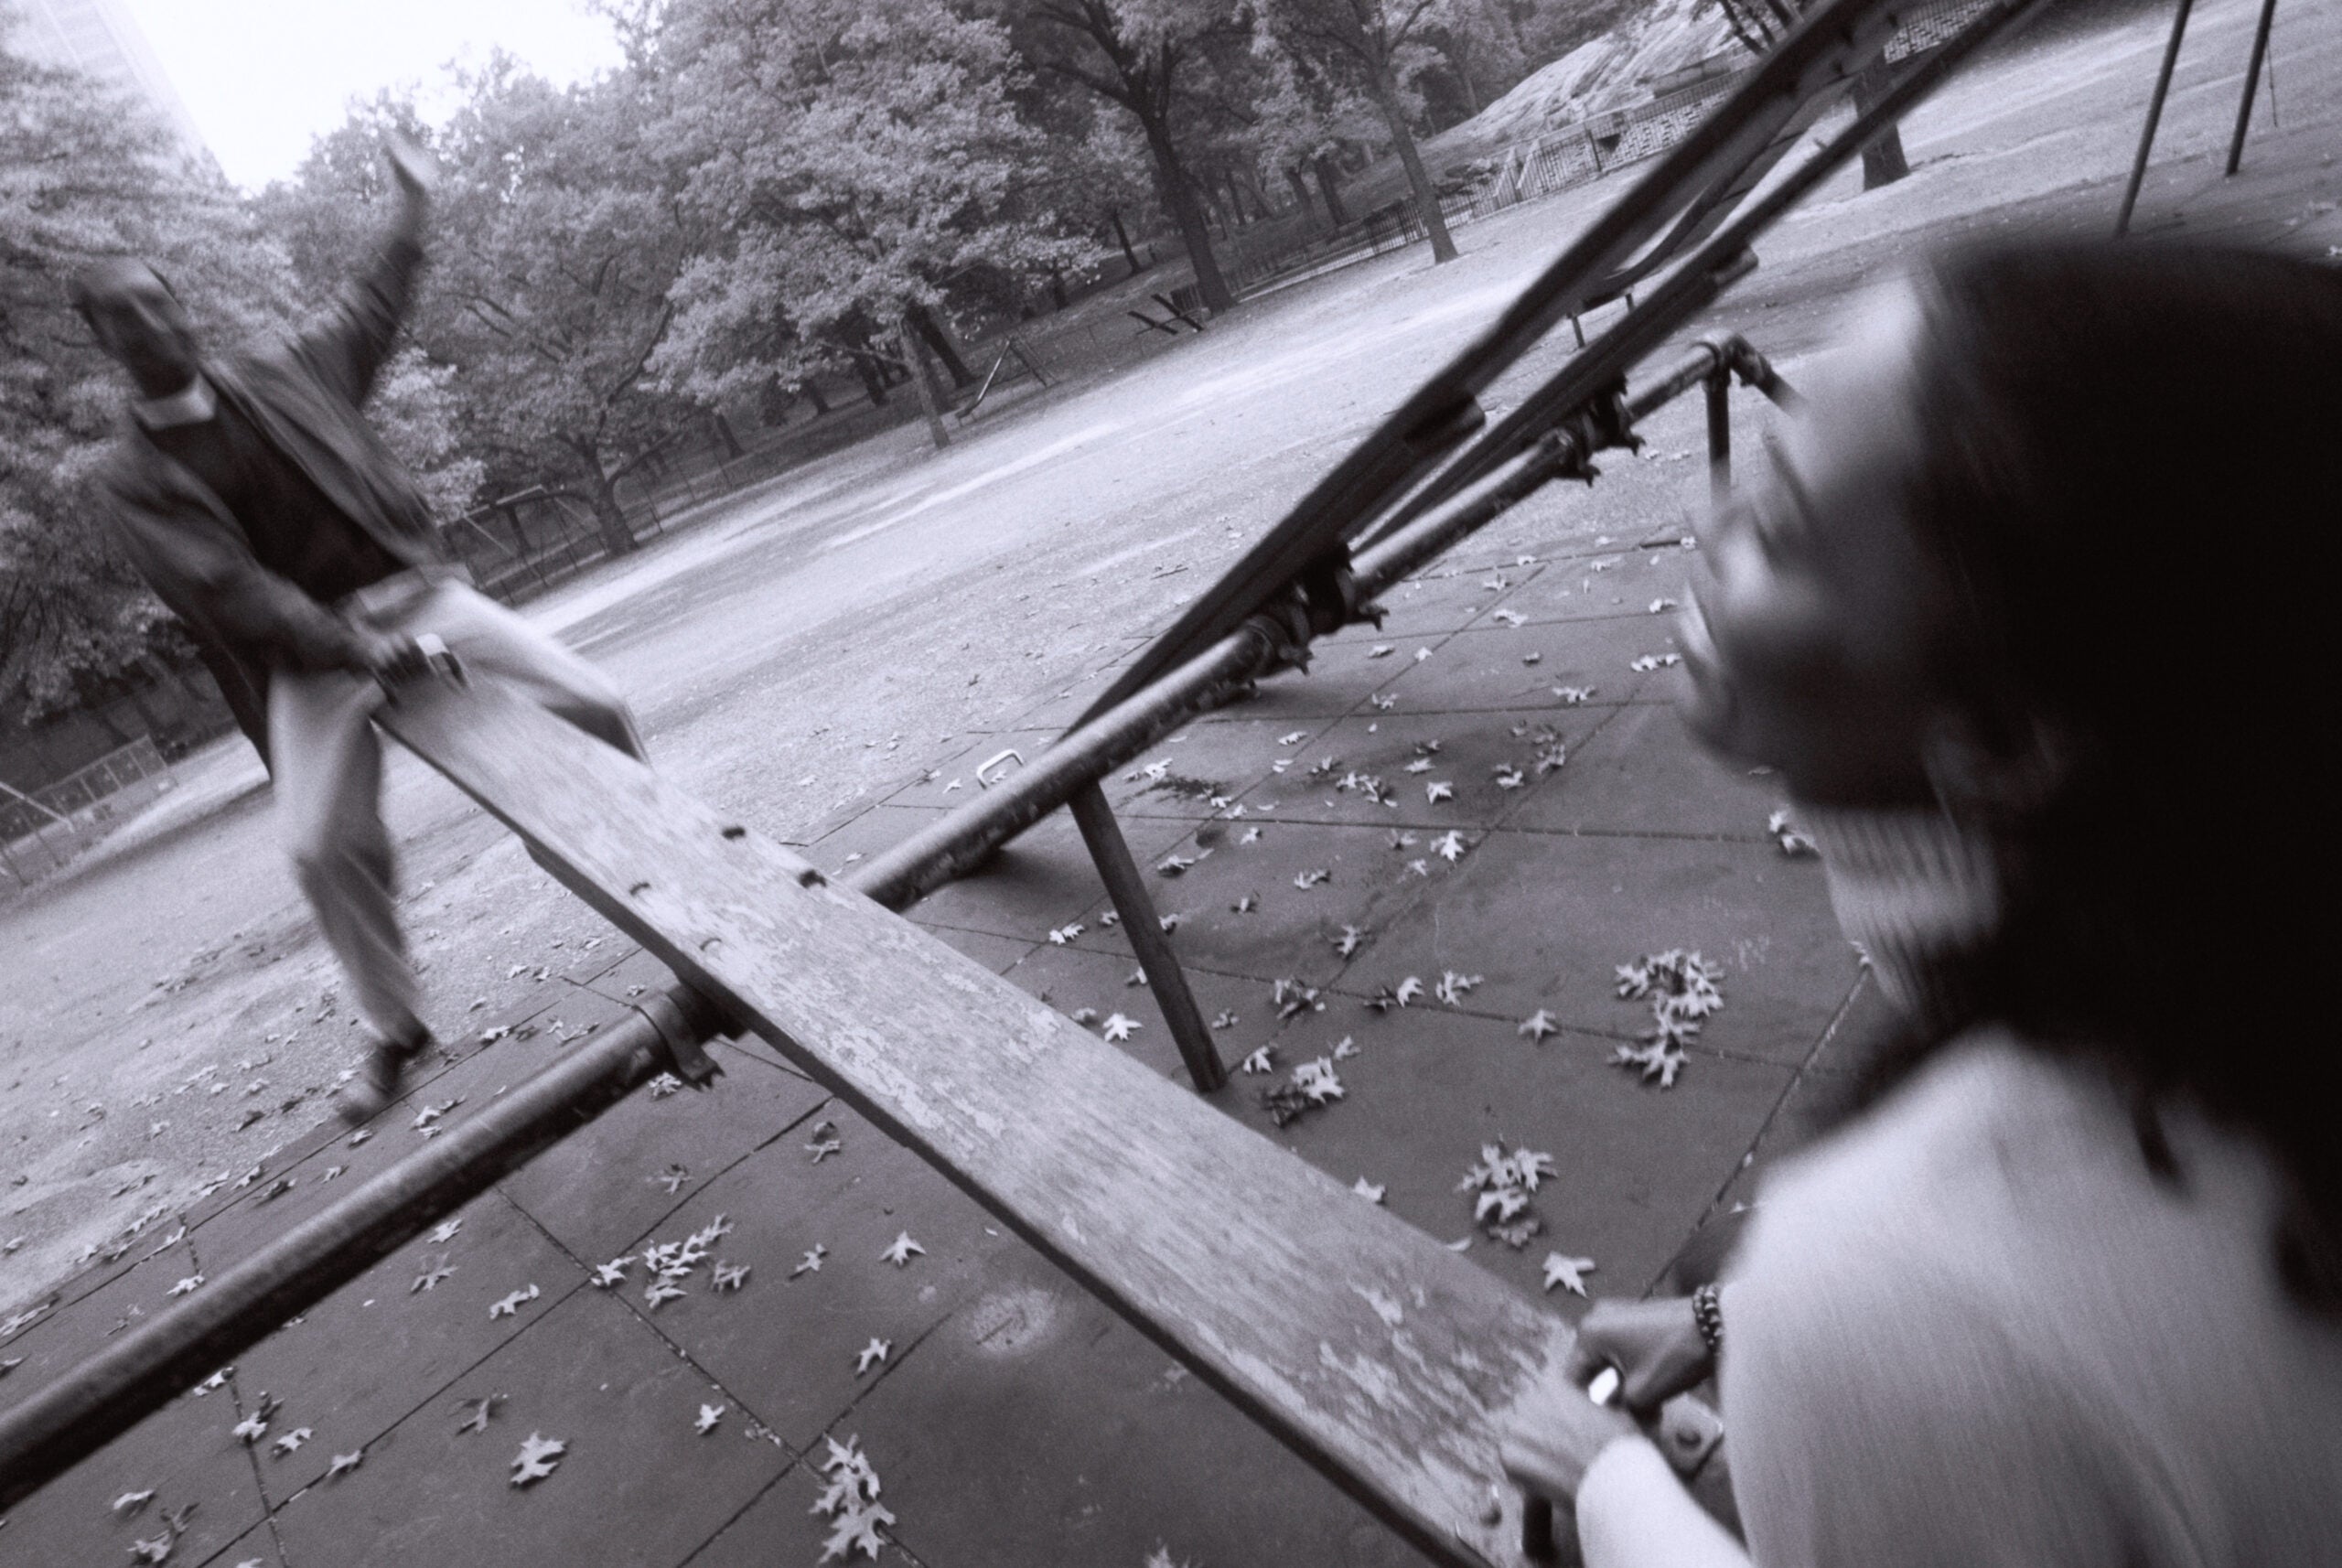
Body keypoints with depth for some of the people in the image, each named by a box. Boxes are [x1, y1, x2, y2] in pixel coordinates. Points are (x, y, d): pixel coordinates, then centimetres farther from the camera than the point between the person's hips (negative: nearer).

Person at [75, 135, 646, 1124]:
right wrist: (349, 647, -28)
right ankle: (395, 1030, 5)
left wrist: (411, 215, 30)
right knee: (322, 847, -16)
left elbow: (368, 317, 28)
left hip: (416, 592, 3)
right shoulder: (132, 478, -1)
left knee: (594, 704, -12)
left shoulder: (281, 375, 10)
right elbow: (221, 585, -14)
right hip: (308, 653, -2)